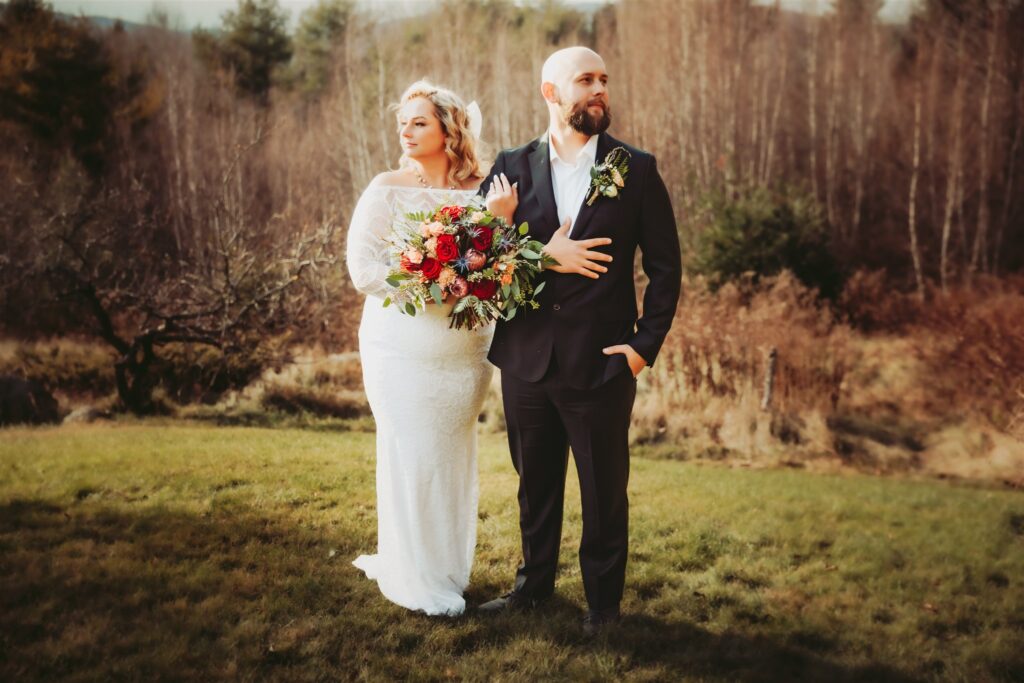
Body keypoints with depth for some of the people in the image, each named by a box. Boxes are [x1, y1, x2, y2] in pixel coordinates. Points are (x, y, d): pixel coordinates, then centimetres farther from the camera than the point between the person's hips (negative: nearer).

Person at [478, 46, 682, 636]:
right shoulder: (512, 167, 2)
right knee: (535, 481, 18)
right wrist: (544, 257, -19)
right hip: (525, 359, 2)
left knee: (604, 489, 10)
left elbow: (665, 267, 0)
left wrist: (645, 345, -7)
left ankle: (604, 600, 28)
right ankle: (535, 582, 37)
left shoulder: (637, 170, -2)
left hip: (601, 364, -2)